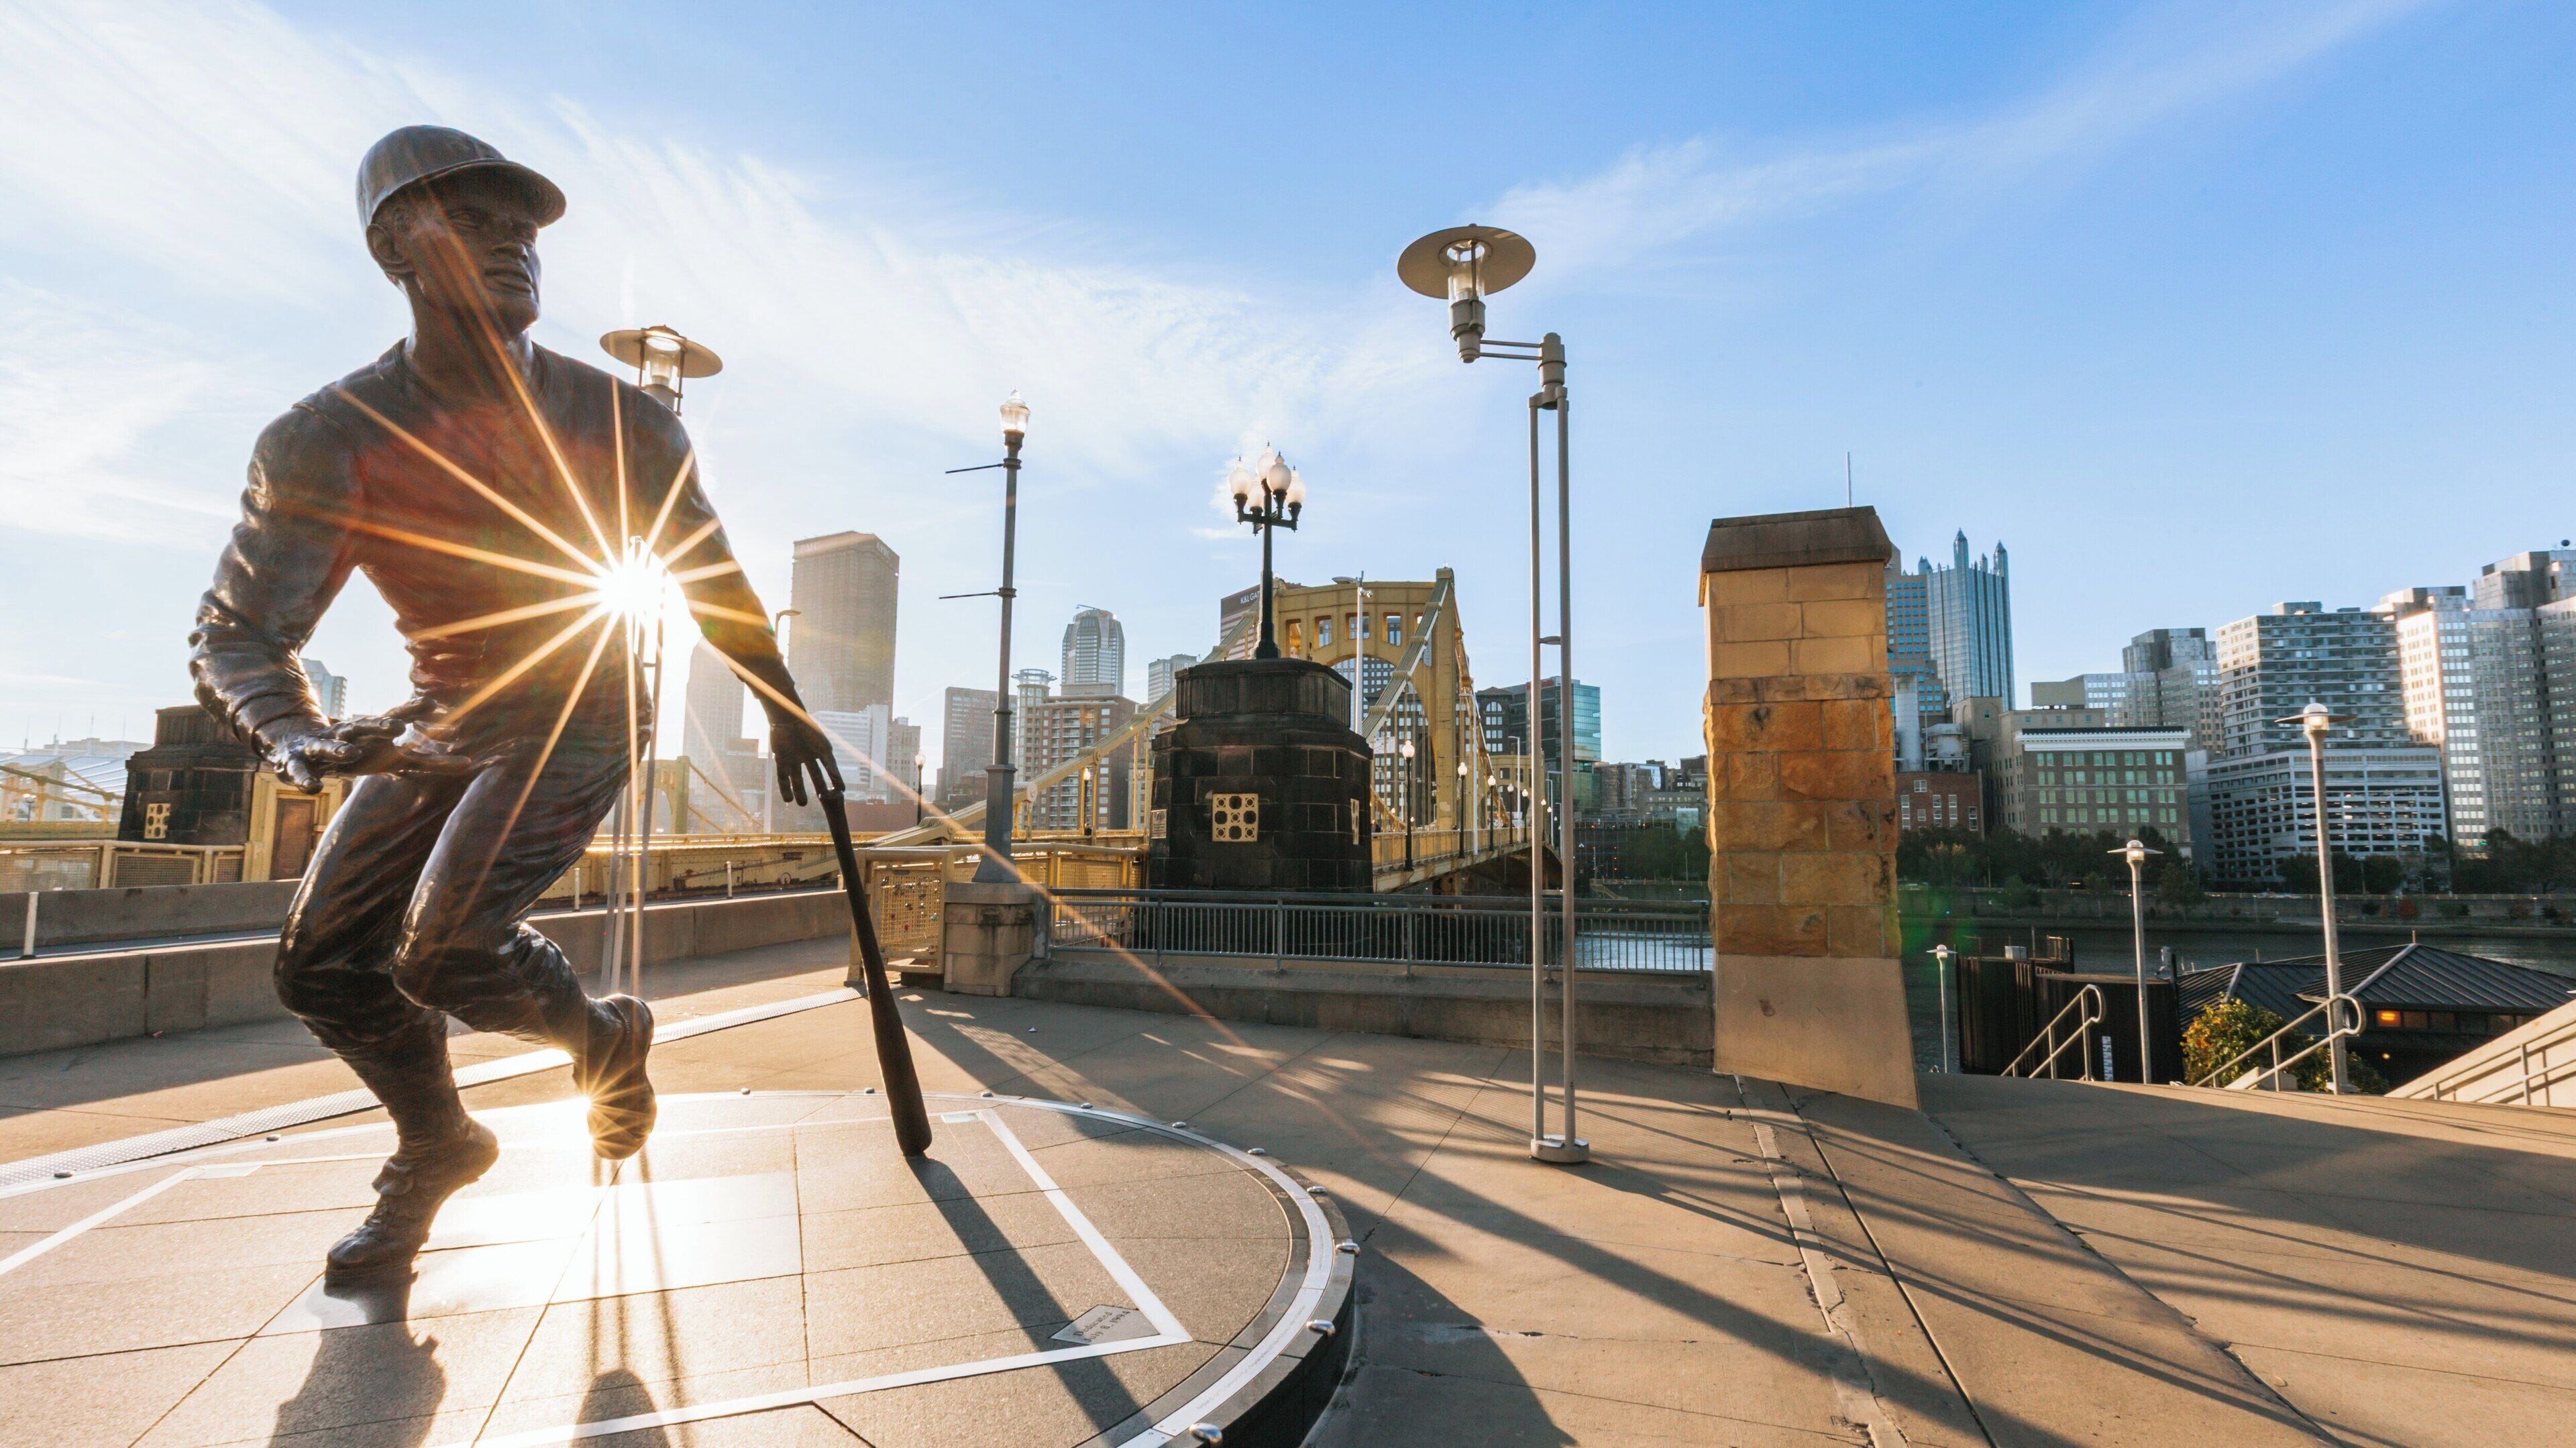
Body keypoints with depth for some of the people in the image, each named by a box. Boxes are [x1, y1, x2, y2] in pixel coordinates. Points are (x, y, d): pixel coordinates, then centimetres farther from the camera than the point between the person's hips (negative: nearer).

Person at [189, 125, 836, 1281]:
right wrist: (297, 735, -34)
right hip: (443, 724, 4)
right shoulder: (328, 441, -11)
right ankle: (437, 1147, 29)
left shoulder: (620, 423, -11)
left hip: (581, 721, -3)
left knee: (443, 950, -18)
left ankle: (607, 1041, 14)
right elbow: (233, 634, -11)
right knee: (321, 961, 3)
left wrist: (784, 708, 7)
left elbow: (712, 576, 2)